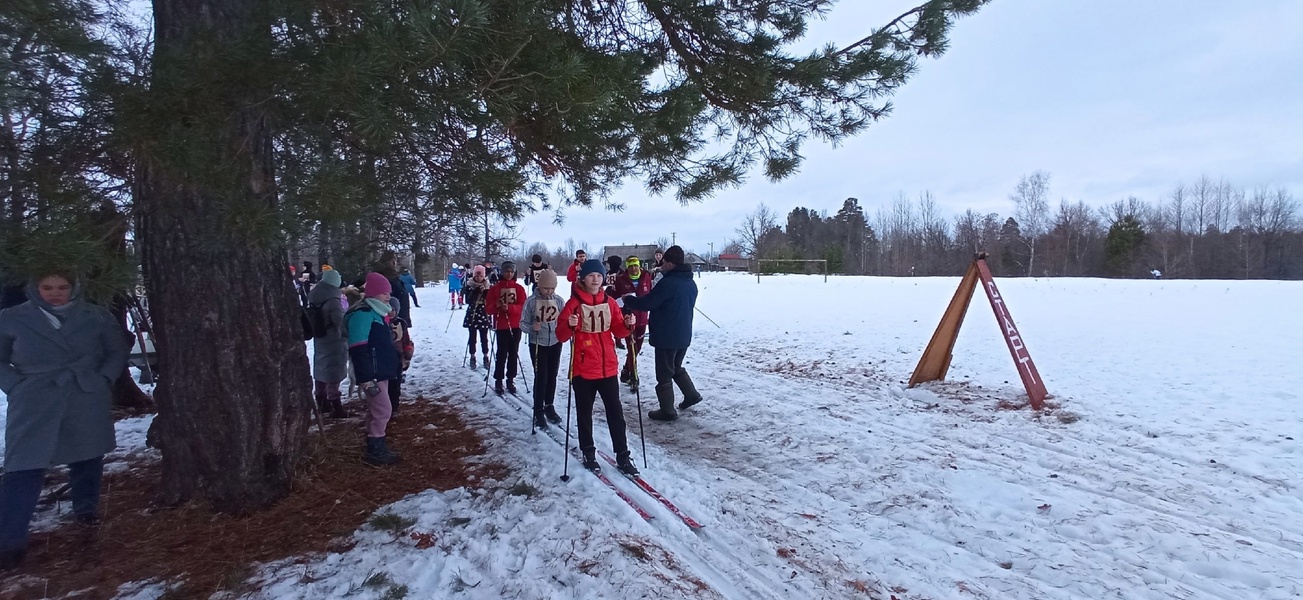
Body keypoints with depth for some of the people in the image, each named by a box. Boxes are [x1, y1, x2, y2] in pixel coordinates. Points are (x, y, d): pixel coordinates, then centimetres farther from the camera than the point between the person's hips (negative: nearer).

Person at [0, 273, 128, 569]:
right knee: (24, 469, -6)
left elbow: (117, 351, 12)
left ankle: (86, 508, 35)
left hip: (87, 405, 2)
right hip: (34, 408, -1)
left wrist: (103, 380, -1)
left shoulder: (96, 316, 3)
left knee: (87, 460, 14)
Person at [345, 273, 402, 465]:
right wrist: (366, 378, -27)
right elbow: (358, 349, -24)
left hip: (380, 372, 10)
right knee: (383, 409, -7)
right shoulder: (363, 314, -18)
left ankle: (376, 447, 26)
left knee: (376, 409, 16)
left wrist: (393, 367, 27)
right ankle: (375, 451, 2)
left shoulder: (375, 312, 14)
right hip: (372, 374, -10)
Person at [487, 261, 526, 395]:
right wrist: (496, 305, -22)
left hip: (515, 326, 2)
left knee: (513, 353, 6)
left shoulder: (519, 288, 4)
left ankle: (511, 380, 16)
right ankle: (498, 381, 6)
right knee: (502, 353, -4)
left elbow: (523, 307, -5)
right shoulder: (495, 288, 1)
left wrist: (509, 308, -21)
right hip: (501, 326, -2)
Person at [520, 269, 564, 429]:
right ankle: (538, 411, 9)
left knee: (552, 376, 14)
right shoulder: (531, 301, -12)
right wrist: (532, 328, -28)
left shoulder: (558, 300, -4)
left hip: (555, 343, 4)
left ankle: (549, 407, 30)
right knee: (541, 377, -4)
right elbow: (523, 323, -8)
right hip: (538, 344, -3)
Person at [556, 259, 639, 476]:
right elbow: (561, 336, -11)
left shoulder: (609, 302, 4)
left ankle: (622, 456, 15)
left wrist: (626, 324, -13)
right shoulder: (574, 303, -8)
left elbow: (617, 331, 7)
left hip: (608, 368, 3)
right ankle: (588, 453, 26)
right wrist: (569, 325, -31)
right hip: (583, 369, -3)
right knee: (584, 413, 10)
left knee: (616, 413, 7)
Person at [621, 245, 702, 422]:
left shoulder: (668, 283, -20)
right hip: (684, 335, 9)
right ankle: (691, 394, 24)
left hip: (666, 336, -9)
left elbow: (646, 303, -18)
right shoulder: (691, 283, 8)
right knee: (676, 367, 28)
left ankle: (667, 411, 11)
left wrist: (627, 299, -2)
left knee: (664, 374, 3)